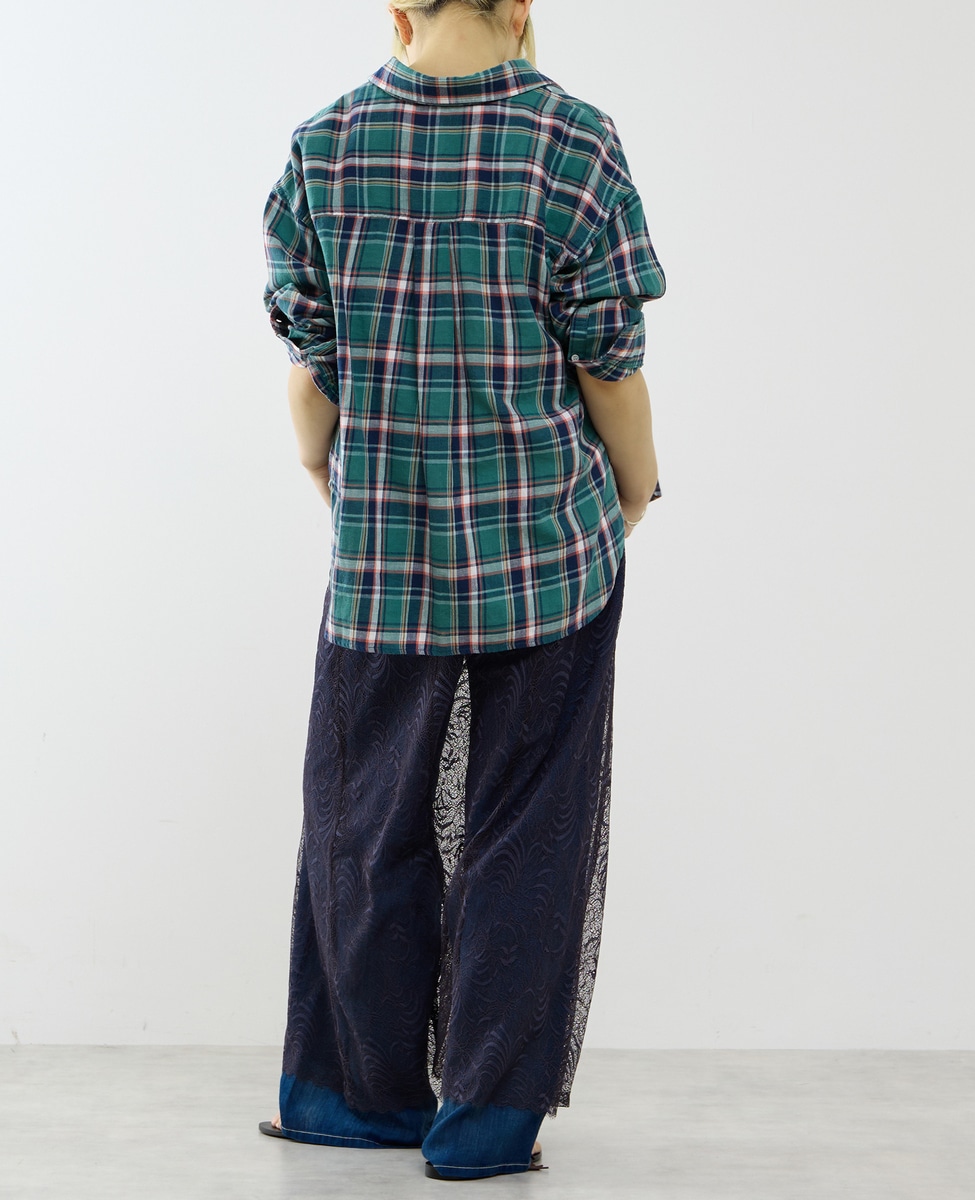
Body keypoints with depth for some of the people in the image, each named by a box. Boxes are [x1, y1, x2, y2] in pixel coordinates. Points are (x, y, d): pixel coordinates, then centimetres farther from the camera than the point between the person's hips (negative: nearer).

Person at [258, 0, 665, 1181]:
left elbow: (309, 364, 4)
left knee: (368, 817, 15)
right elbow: (610, 367, -5)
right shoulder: (574, 144, -8)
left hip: (383, 551, 2)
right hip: (551, 546, -1)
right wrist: (636, 496, 12)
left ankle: (364, 1089, 25)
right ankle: (490, 1114, 13)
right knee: (525, 825, 8)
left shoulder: (322, 149, -2)